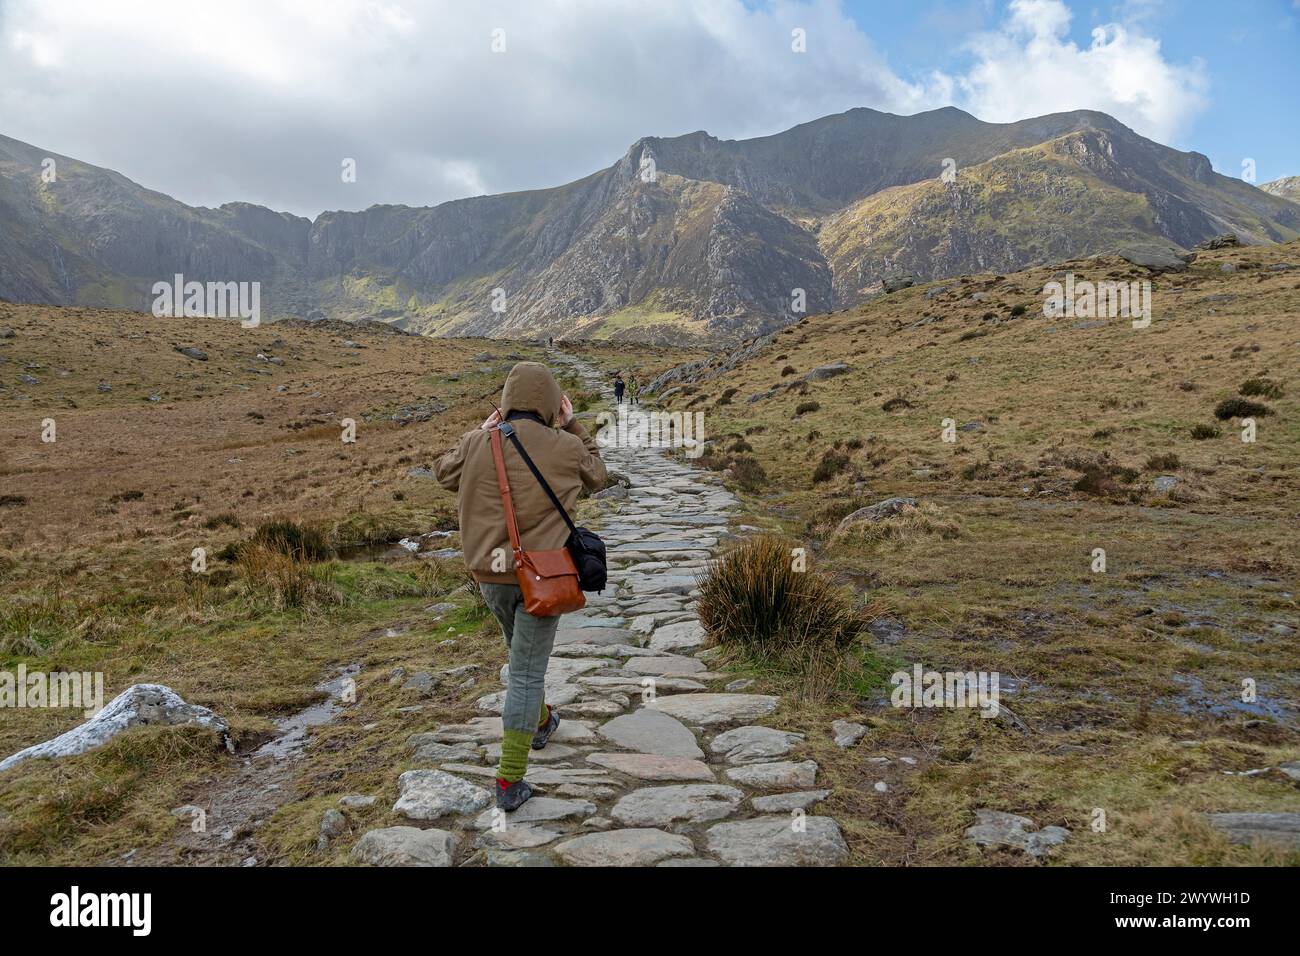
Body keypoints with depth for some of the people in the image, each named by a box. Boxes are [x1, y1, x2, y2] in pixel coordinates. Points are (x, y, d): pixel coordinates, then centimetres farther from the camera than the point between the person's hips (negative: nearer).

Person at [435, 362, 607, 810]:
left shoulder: (479, 444, -5)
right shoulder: (566, 447, -10)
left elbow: (444, 471, 17)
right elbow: (595, 476, 13)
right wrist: (573, 426, 16)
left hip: (491, 572, 3)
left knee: (520, 651, 28)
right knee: (527, 672, 3)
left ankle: (541, 722, 50)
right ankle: (510, 781, 3)